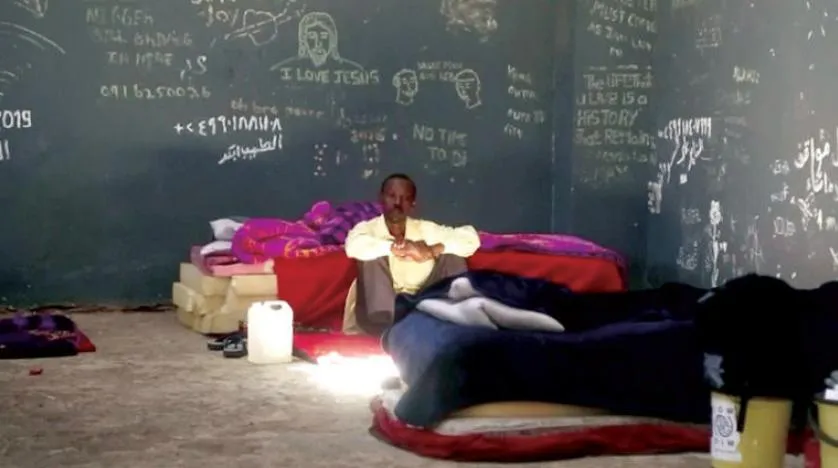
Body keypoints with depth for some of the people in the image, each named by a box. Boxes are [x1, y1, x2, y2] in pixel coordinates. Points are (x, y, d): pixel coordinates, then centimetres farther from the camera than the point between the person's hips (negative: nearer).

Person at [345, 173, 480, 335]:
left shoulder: (425, 229, 1)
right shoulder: (368, 228, -5)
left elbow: (471, 237, -10)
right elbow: (354, 246, -30)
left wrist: (431, 251, -23)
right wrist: (394, 248, -30)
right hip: (382, 321, -2)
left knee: (453, 254, -10)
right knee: (372, 254, -23)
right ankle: (387, 326, -35)